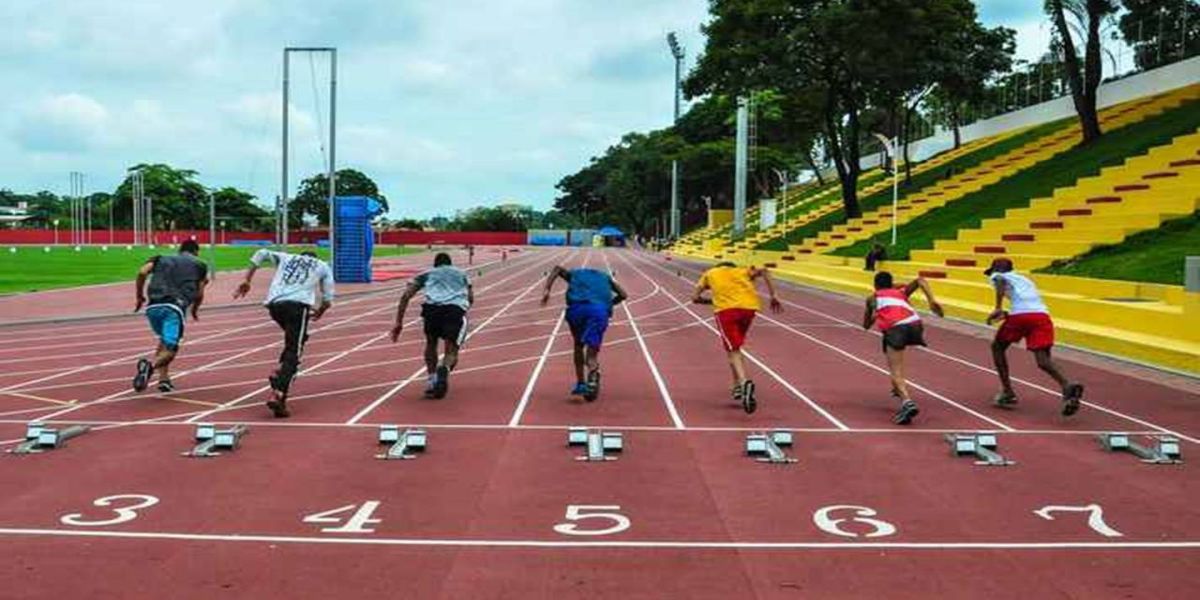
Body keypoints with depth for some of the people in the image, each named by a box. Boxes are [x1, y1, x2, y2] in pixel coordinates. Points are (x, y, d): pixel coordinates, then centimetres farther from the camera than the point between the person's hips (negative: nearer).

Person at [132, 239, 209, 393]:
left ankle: (163, 379, 19)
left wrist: (140, 297, 15)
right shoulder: (199, 265, 20)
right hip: (175, 307, -4)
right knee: (170, 348, -7)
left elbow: (142, 272, 6)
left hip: (153, 306, 4)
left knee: (164, 341, 26)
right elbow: (199, 293, 15)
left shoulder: (162, 259, 25)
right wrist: (195, 310, 33)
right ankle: (151, 365, -37)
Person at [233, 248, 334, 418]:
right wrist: (319, 313, 41)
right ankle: (277, 395, -24)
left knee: (292, 342, 27)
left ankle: (280, 373, 8)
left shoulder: (286, 258, 34)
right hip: (298, 305, -4)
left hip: (274, 304, 4)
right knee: (293, 353, -8)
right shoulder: (323, 266, 28)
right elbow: (328, 299, 21)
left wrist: (246, 280, 20)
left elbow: (262, 253, 21)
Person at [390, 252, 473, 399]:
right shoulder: (461, 273, 37)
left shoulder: (427, 274, 32)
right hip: (456, 308, -1)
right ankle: (444, 369, -29)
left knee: (431, 344, 26)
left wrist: (398, 323, 19)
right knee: (451, 351, 5)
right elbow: (471, 298, 30)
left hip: (432, 307, 1)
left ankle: (432, 380, 10)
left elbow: (405, 296, 20)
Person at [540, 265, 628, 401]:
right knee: (592, 347, 1)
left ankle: (580, 383, 19)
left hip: (577, 307, 0)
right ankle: (592, 371, -31)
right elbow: (623, 295, 24)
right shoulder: (605, 277, 35)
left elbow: (557, 269, 14)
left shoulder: (575, 274, 33)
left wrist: (547, 290, 4)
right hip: (600, 309, 0)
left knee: (578, 344, 22)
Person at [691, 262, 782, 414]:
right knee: (735, 347, 24)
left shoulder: (710, 273, 30)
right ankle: (738, 386, 21)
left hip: (726, 309, -3)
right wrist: (773, 297, 12)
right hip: (749, 306, 3)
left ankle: (744, 382, -32)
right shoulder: (742, 271, 32)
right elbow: (763, 272, 14)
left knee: (733, 351, -6)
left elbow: (695, 297, 23)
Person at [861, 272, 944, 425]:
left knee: (896, 371, -9)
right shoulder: (901, 292, 36)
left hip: (895, 328, -4)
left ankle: (907, 402, -36)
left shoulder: (872, 298, 32)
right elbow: (920, 281, 17)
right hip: (915, 324, 4)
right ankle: (899, 388, 40)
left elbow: (866, 325, 41)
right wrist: (932, 301, 6)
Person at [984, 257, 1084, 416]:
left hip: (1020, 315, -5)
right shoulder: (1024, 279, 38)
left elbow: (1001, 282, -7)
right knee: (1043, 360, -5)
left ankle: (1008, 393, 16)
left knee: (997, 347, 20)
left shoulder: (997, 276, 18)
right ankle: (1068, 385, -35)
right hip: (1043, 314, 5)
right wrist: (1006, 314, 45)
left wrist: (998, 308, -14)